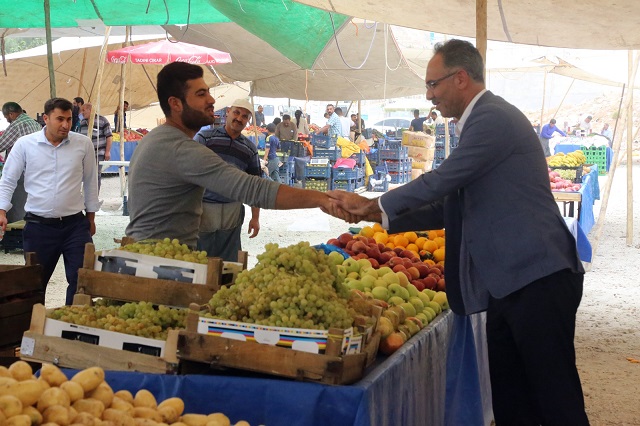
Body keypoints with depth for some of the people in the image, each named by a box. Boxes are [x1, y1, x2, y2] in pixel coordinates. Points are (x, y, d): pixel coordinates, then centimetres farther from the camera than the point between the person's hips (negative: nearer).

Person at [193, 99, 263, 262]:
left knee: (229, 261, 7)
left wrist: (255, 217, 8)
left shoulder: (250, 149, 10)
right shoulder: (204, 137, 1)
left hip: (233, 211, 3)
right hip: (204, 208, -3)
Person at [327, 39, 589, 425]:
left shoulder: (493, 118, -12)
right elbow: (452, 207, 20)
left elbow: (442, 180, -18)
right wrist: (384, 217, 13)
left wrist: (374, 204, -4)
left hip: (538, 281, -10)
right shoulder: (483, 121, 19)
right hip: (507, 285, 10)